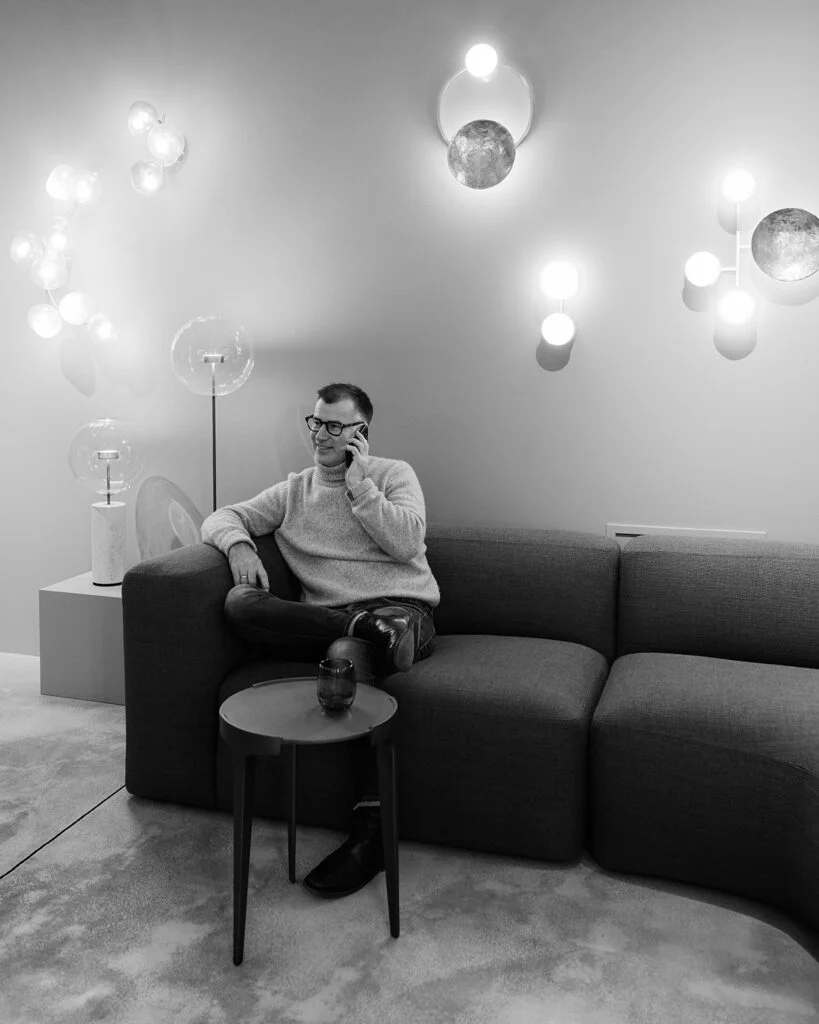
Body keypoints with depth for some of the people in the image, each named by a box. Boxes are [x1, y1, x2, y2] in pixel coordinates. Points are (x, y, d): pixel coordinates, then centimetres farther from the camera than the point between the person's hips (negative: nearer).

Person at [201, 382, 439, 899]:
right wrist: (238, 544, -7)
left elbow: (406, 542, -6)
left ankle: (372, 829, -32)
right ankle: (363, 628, -30)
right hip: (325, 616, 4)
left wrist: (358, 484, -6)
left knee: (347, 654, -39)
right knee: (241, 602, -23)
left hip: (402, 610, -3)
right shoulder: (294, 491, 20)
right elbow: (224, 517, 16)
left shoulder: (394, 474, 10)